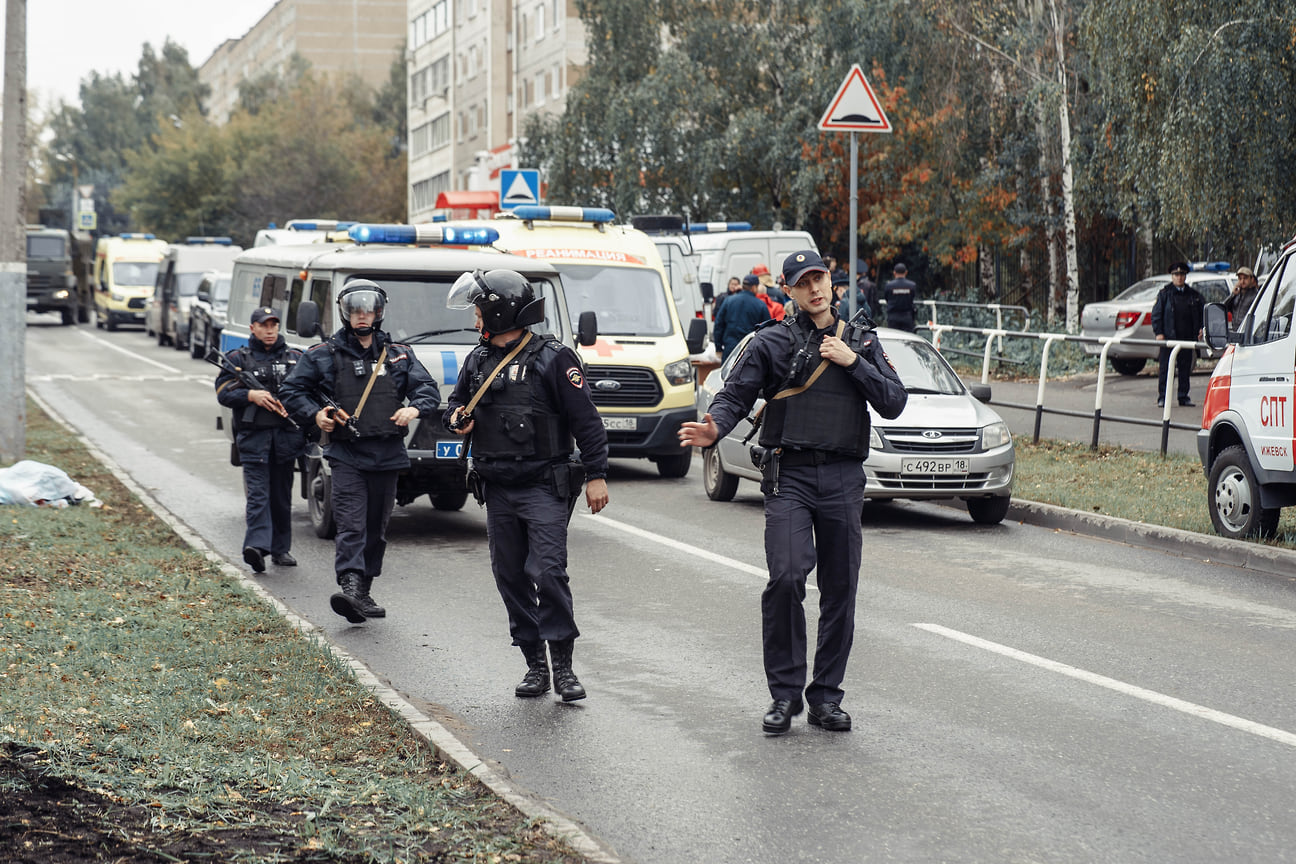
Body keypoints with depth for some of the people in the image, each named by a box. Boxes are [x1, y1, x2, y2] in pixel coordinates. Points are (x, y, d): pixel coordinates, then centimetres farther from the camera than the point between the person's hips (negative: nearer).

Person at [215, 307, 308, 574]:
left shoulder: (295, 358, 14)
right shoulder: (237, 358, 8)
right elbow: (223, 393, 1)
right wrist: (251, 395, -16)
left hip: (286, 434, 3)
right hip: (253, 435, -3)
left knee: (282, 496, 9)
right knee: (258, 493, -13)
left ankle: (281, 549, 17)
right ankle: (257, 545, -25)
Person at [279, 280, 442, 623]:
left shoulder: (399, 355, 11)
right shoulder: (324, 355, 5)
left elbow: (429, 389, 10)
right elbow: (292, 390, 11)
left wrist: (415, 408, -12)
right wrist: (315, 414, -6)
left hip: (387, 455, 3)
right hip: (346, 454, -3)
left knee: (376, 528, 10)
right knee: (351, 524, -17)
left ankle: (363, 593, 21)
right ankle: (350, 586, -28)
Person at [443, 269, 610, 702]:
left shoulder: (552, 358, -8)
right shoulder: (478, 360, 12)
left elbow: (586, 420, -8)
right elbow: (456, 402, 27)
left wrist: (595, 475, -11)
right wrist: (457, 417, 2)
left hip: (545, 486, -7)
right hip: (498, 490, 7)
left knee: (547, 571, -16)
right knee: (511, 577, 7)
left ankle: (563, 663, -8)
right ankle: (535, 664, 16)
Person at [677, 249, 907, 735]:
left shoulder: (861, 342, 13)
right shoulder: (772, 343, 5)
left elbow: (893, 404, 7)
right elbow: (736, 395, -1)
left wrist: (853, 363, -5)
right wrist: (714, 427, -22)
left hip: (844, 479, 3)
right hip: (789, 476, -3)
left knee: (840, 591, 4)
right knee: (785, 578, -18)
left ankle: (826, 697, 14)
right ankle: (785, 693, -6)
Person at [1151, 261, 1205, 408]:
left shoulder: (1193, 295, 11)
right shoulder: (1164, 294, 3)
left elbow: (1203, 311, 20)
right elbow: (1156, 314, 1)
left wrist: (1202, 328, 5)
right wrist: (1158, 333, -9)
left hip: (1187, 338, 3)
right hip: (1168, 337, -3)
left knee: (1185, 368, 7)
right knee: (1165, 368, -3)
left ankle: (1184, 396, 15)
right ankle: (1162, 397, 1)